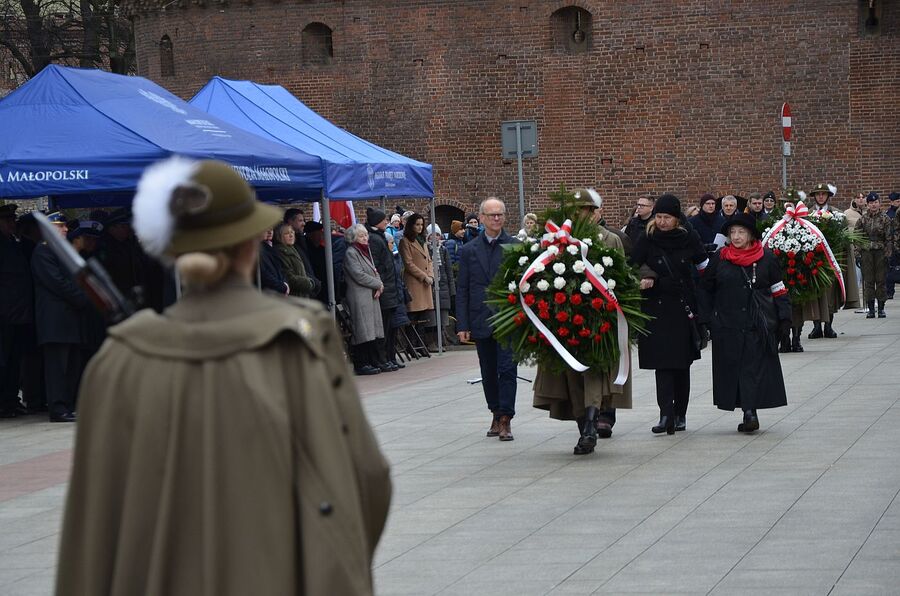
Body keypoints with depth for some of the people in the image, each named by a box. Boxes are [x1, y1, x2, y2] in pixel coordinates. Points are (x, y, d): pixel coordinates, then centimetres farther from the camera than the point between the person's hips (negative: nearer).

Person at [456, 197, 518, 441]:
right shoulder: (469, 250, 7)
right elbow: (462, 290, 7)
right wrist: (462, 325, 0)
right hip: (481, 321, 3)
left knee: (507, 369, -7)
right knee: (489, 372, 10)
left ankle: (505, 419, -5)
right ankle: (496, 414, 23)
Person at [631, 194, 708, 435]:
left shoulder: (689, 240, 1)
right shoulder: (647, 241, -1)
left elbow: (704, 268, 10)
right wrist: (643, 279, -21)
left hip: (683, 308, 1)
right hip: (656, 309, -1)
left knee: (682, 363, 6)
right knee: (663, 363, -10)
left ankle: (680, 415, 13)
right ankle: (666, 414, -17)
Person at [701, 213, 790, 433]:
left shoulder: (766, 258, 4)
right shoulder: (719, 259, 6)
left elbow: (779, 290, 9)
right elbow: (706, 289, 13)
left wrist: (784, 316, 3)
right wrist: (707, 318, 7)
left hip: (759, 324, -2)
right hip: (728, 325, 2)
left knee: (755, 367, -7)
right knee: (732, 367, 0)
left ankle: (750, 411, -9)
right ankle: (750, 413, 4)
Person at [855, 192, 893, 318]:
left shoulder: (885, 219, 2)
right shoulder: (863, 219, 6)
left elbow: (889, 238, 0)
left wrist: (888, 253, -7)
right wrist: (858, 251, -1)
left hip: (881, 252, -1)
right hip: (866, 252, 1)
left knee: (880, 280, 1)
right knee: (868, 281, 2)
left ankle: (881, 309, 6)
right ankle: (871, 309, 6)